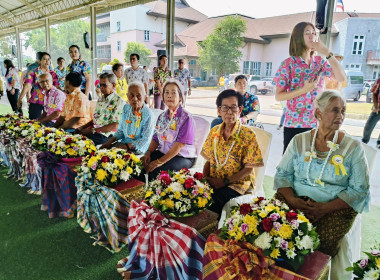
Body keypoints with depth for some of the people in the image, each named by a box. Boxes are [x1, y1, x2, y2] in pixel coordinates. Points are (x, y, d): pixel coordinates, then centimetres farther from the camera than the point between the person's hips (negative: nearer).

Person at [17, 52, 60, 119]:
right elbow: (27, 86, -6)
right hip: (35, 102, -1)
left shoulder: (53, 73, 8)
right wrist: (20, 99, -13)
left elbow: (57, 87, 0)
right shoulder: (33, 72, 3)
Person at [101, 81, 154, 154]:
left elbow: (145, 139, -15)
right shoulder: (126, 108, 6)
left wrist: (127, 146, -20)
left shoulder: (148, 115, -16)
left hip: (139, 148, -6)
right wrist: (110, 141, 1)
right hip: (124, 142, 7)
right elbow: (120, 130, 15)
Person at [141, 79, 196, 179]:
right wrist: (148, 153, -8)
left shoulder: (186, 117, -11)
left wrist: (160, 161, -22)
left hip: (183, 157, -6)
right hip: (163, 152, 6)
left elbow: (180, 145, -18)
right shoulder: (162, 116, 12)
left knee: (156, 171, -30)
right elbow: (156, 138, 13)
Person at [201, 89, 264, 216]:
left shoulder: (248, 135, -8)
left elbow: (248, 168, -8)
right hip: (213, 181, 4)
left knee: (213, 200, -31)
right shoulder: (214, 132, 7)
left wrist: (225, 182, -15)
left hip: (237, 183, -4)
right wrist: (205, 177, -6)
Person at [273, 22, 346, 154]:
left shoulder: (320, 62, 6)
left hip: (317, 124, 3)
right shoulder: (288, 64, -5)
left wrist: (327, 52, -10)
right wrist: (304, 89, -19)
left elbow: (342, 78, -8)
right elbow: (278, 96, -7)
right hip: (294, 124, -3)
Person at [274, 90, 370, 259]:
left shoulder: (353, 148, 2)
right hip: (297, 200, 1)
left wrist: (325, 208, -16)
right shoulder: (299, 141, 7)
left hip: (335, 207, -1)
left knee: (323, 242, -30)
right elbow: (282, 174, 6)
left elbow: (359, 190, -3)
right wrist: (291, 199, -14)